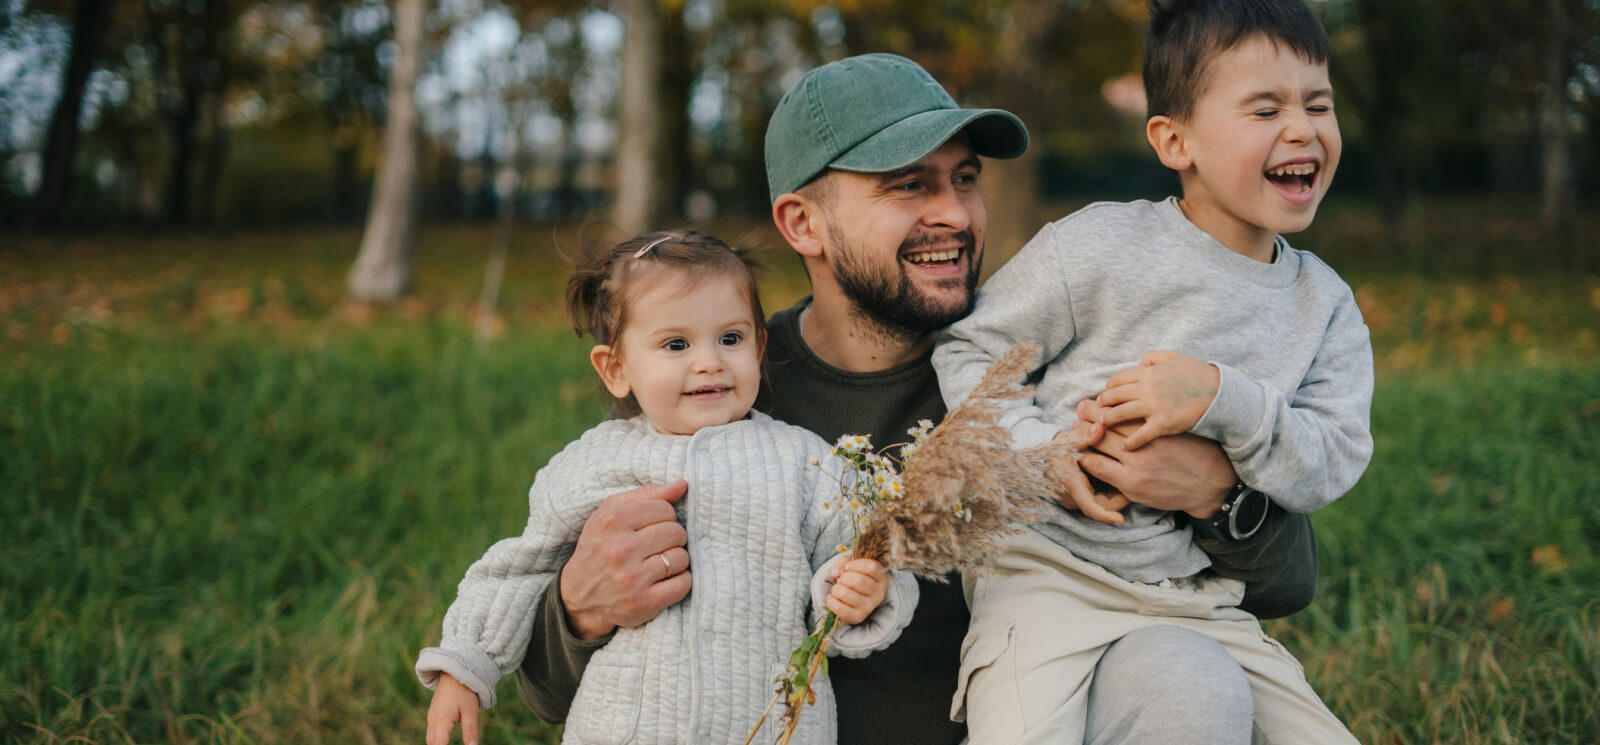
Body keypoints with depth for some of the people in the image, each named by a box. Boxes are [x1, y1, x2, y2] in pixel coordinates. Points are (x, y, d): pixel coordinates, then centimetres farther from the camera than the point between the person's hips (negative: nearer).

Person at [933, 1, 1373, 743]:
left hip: (1198, 598, 5)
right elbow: (969, 349, -2)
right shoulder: (1096, 247, -6)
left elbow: (1334, 460, -2)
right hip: (1052, 568, -5)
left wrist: (1223, 399, -19)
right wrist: (1039, 449, -17)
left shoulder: (1325, 305, 8)